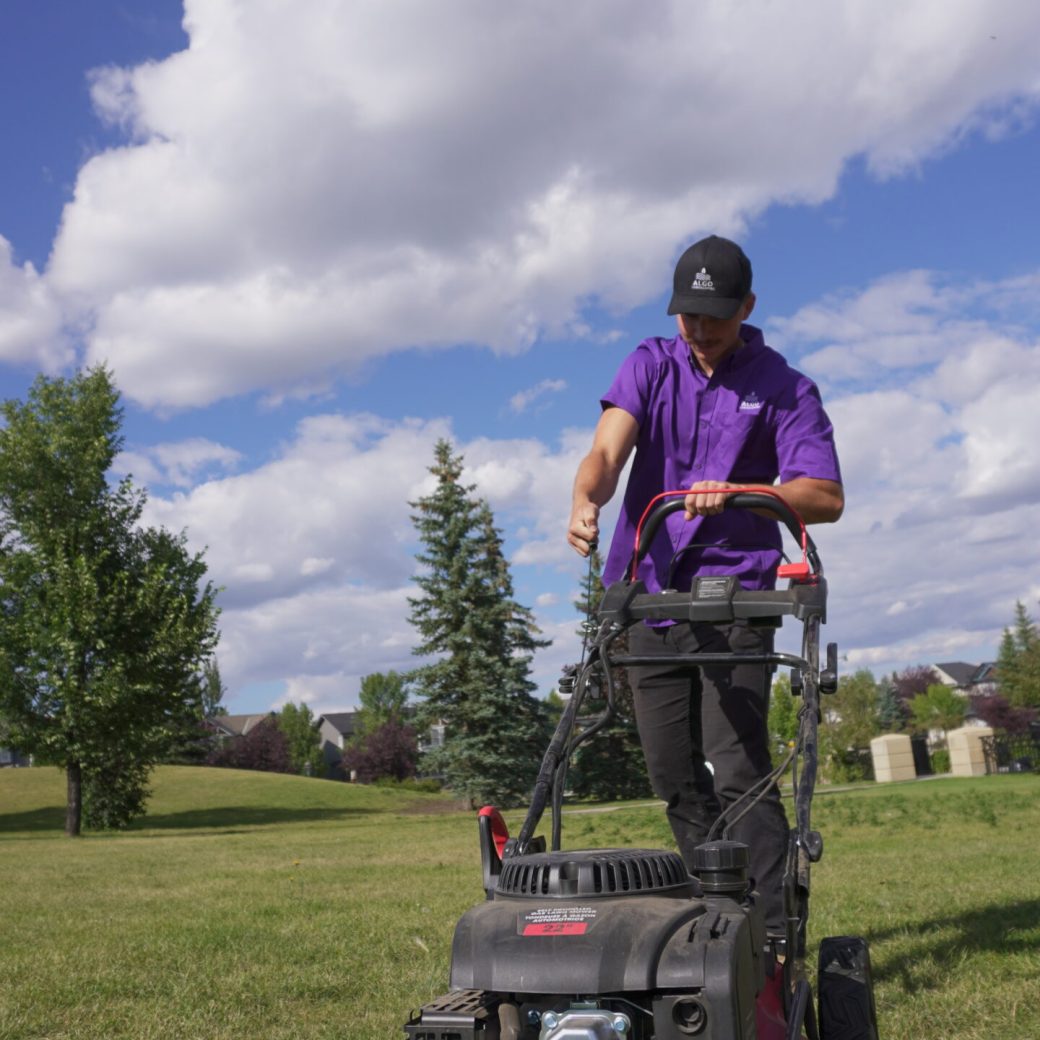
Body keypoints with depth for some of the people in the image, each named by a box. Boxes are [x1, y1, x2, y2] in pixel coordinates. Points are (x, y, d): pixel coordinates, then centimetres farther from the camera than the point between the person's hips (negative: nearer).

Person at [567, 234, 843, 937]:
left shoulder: (784, 389, 0)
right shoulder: (650, 366, 8)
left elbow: (826, 498, -9)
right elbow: (609, 450, -8)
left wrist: (736, 491, -25)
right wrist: (586, 499, -31)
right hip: (650, 594, 4)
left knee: (736, 770, -13)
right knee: (674, 778, 6)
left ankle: (773, 934, -6)